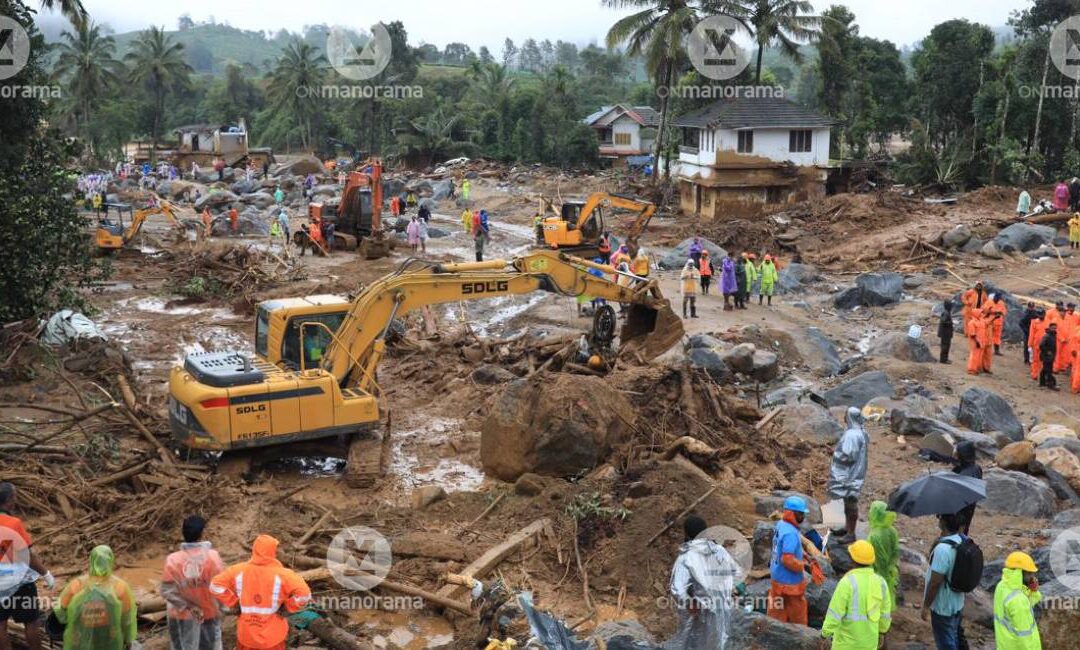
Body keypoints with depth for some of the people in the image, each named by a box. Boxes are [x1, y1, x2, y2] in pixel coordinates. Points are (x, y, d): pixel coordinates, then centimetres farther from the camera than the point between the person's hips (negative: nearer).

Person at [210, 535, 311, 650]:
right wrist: (286, 607, -7)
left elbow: (216, 585, -7)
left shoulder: (239, 570, -7)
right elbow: (304, 594, -24)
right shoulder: (281, 574, -16)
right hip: (273, 636, -2)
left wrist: (234, 602, 0)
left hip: (246, 633, 2)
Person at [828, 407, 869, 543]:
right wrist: (839, 451, 10)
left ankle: (851, 534, 7)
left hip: (849, 474, -10)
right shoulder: (862, 433, 5)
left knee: (850, 503, -1)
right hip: (856, 472, 10)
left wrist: (836, 453, -9)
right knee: (849, 501, 21)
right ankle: (847, 528, 33)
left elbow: (847, 456, -27)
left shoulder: (851, 435, -25)